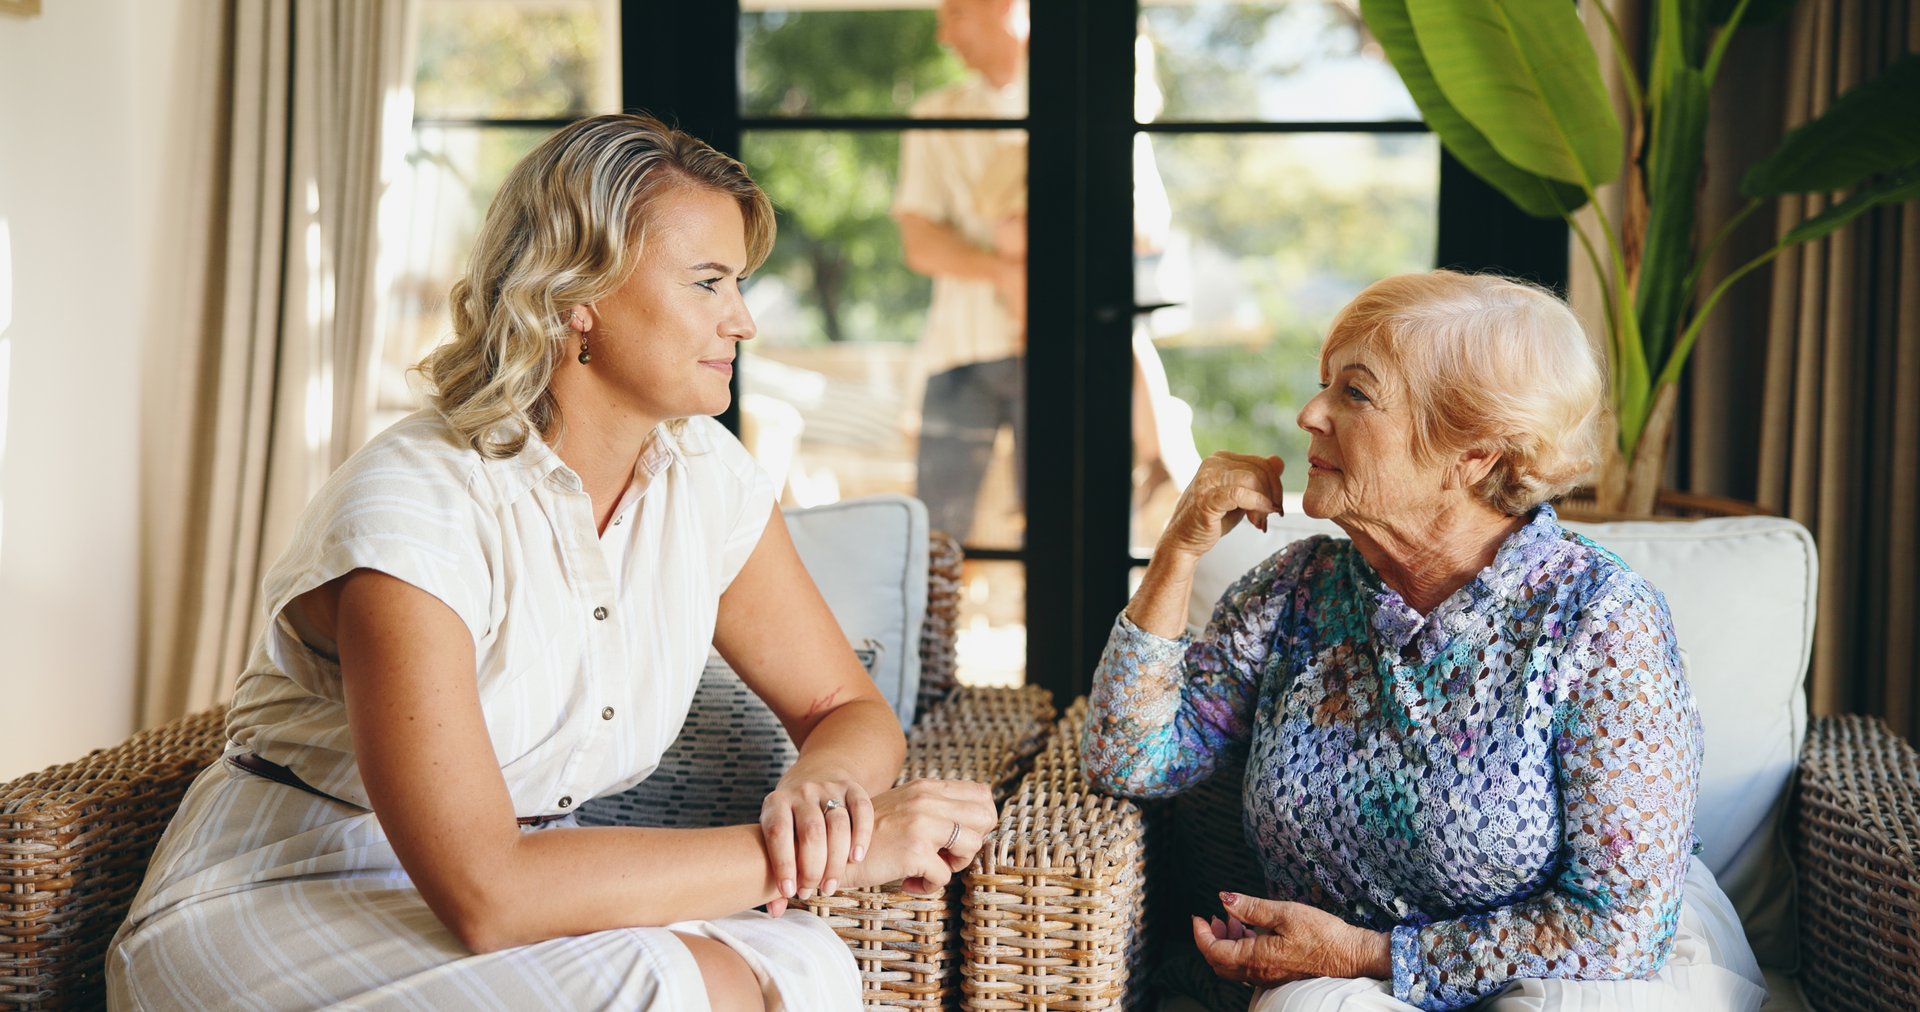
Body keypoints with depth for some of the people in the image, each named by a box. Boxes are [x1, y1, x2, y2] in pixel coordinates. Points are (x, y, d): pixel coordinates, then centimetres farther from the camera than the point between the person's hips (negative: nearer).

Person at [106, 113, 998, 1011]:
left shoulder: (705, 476, -2)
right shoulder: (413, 506, -24)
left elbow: (848, 709, 5)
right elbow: (483, 893, -31)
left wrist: (820, 788, -21)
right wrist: (819, 850, -29)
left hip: (529, 881, 6)